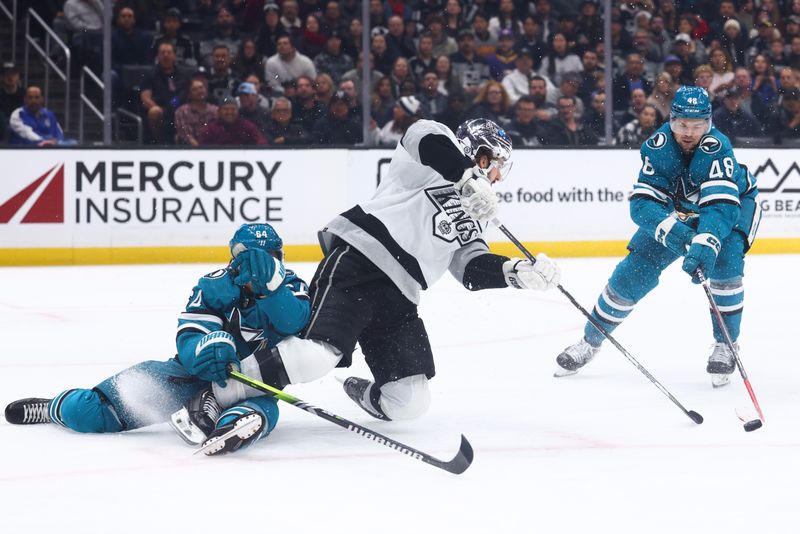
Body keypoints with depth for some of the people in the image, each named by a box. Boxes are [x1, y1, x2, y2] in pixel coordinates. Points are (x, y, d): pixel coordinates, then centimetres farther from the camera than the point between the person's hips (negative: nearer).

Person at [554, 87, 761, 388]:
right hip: (674, 212, 3)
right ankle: (590, 342, 16)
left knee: (724, 262, -30)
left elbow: (722, 206, -46)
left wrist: (706, 245, -62)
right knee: (633, 272, -3)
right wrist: (672, 230, -48)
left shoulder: (717, 148, -37)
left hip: (733, 204, -3)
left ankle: (725, 346, -11)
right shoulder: (657, 146, -27)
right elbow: (642, 203, -30)